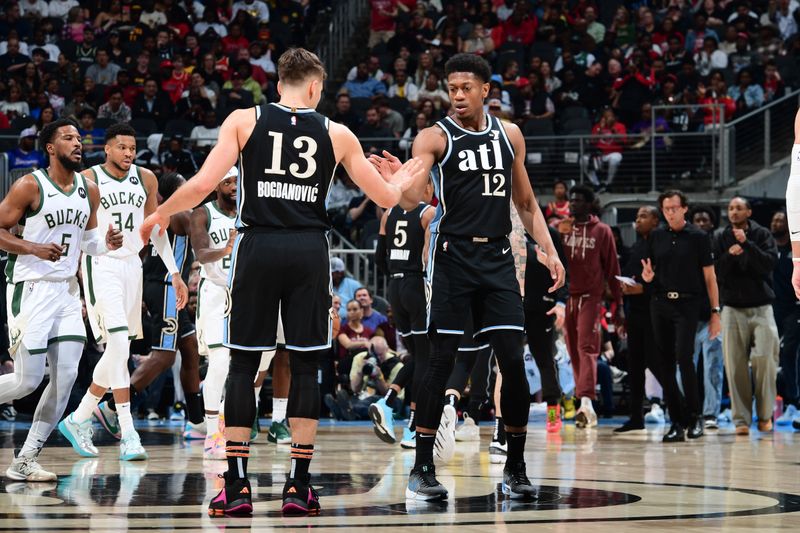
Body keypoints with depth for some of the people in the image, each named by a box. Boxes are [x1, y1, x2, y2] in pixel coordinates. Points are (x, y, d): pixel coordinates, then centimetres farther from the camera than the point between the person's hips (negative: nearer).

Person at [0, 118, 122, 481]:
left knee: (66, 377, -4)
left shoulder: (89, 190, 9)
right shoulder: (29, 186, -10)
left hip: (66, 290, 6)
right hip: (31, 288, -6)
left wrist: (106, 244, 0)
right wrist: (34, 248, -22)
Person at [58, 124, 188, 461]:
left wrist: (175, 274, 13)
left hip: (132, 265, 6)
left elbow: (155, 228, 16)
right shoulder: (87, 181, -6)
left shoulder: (146, 179, 8)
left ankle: (79, 420, 25)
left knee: (118, 351, 8)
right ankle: (128, 434, -18)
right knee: (119, 344, -18)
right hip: (100, 266, -6)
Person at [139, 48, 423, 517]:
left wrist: (160, 214, 12)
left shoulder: (244, 121, 5)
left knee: (243, 364, 6)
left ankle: (237, 486, 3)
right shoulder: (336, 134, 9)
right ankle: (299, 486, 6)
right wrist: (404, 179, 37)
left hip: (258, 247, 0)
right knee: (306, 367, 7)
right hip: (310, 250, 1)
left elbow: (203, 185, -5)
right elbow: (386, 197, 14)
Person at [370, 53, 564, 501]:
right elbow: (412, 199, -16)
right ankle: (423, 468, 2)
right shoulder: (435, 137, -2)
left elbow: (526, 203, 19)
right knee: (441, 361, -5)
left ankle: (516, 468, 9)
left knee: (514, 361, -2)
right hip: (452, 257, -3)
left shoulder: (510, 135, 11)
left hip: (498, 258, 3)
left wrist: (550, 250, 8)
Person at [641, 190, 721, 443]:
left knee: (683, 356, -19)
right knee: (666, 364, 2)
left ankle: (694, 415, -6)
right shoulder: (656, 237, 11)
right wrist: (647, 277, -5)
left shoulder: (698, 237, 0)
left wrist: (715, 312, -3)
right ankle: (677, 422, 8)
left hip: (687, 304, -4)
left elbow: (709, 277, 1)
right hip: (660, 305, 4)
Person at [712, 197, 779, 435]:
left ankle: (765, 414, 3)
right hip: (733, 308, 1)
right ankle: (742, 418, 0)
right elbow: (715, 272, 2)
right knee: (736, 364, -4)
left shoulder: (762, 235, 5)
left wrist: (746, 243, -17)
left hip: (761, 307, -1)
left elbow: (770, 263, -9)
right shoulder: (720, 238, 9)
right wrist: (729, 255, -15)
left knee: (765, 357, -12)